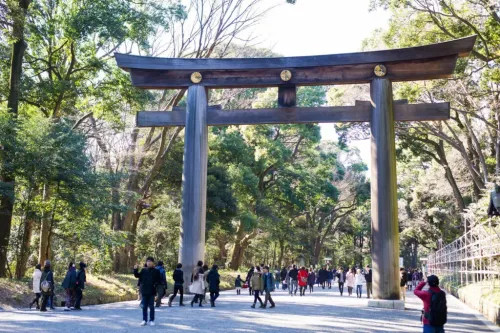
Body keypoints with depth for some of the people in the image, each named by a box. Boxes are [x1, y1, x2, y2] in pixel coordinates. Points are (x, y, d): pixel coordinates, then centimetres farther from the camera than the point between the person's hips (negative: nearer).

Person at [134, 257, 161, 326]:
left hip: (151, 291, -2)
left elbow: (159, 280, 0)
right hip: (144, 291, 2)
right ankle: (144, 320, 15)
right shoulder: (143, 270, 6)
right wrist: (135, 270, -9)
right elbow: (137, 276, 5)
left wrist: (155, 284, -16)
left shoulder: (156, 271, -1)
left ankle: (152, 320, 12)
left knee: (151, 306, 4)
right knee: (144, 306, 7)